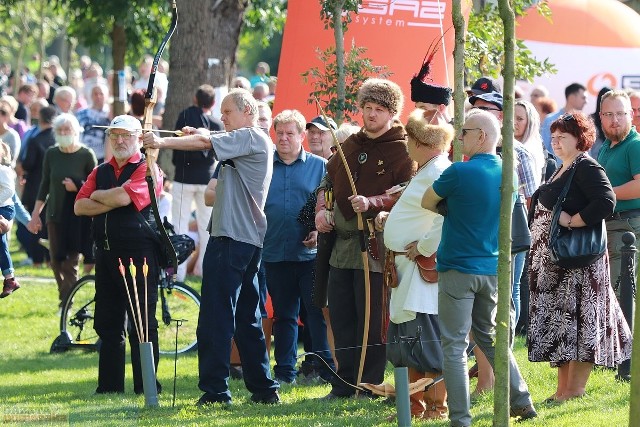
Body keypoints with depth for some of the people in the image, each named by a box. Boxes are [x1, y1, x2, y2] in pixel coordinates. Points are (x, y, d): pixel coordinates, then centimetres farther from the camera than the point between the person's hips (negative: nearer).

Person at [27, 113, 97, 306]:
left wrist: (77, 187, -18)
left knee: (70, 263, -7)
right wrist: (35, 215, 11)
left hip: (78, 216, -4)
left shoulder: (86, 155, -6)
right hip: (55, 215, 4)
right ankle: (65, 299, 17)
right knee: (56, 261, 5)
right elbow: (45, 185, 12)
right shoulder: (51, 154, 4)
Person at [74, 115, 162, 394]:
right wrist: (112, 202, -9)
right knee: (107, 323, 9)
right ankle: (109, 384, 14)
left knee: (142, 323, -4)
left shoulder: (147, 170, -3)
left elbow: (123, 196, -19)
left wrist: (97, 196, -1)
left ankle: (146, 385, -1)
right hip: (106, 253, 7)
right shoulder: (99, 172, 16)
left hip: (138, 253, -7)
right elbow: (80, 207, 4)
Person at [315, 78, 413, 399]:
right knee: (340, 315, 10)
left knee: (371, 321, -5)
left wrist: (372, 204, -27)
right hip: (342, 244, 7)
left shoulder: (402, 150, -6)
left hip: (376, 246, -7)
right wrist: (321, 209, 9)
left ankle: (369, 386, 3)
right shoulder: (350, 145, 17)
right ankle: (344, 384, 18)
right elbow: (328, 181, 27)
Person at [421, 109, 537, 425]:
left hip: (458, 268, -7)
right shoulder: (506, 173, 5)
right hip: (492, 269, 7)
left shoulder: (460, 173, -16)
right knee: (490, 337, 21)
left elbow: (427, 203, -4)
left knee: (454, 346, -1)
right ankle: (521, 401, 20)